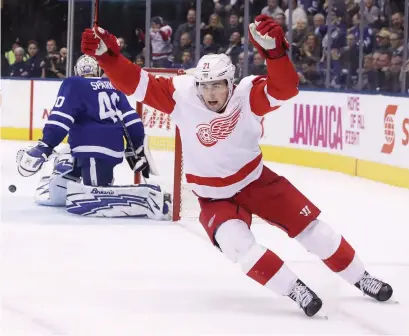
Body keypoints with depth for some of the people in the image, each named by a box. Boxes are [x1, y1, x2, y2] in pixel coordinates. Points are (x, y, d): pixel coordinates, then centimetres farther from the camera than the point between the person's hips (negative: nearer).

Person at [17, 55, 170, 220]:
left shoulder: (73, 84, 2)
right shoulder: (112, 86, 20)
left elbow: (60, 118, -11)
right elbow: (130, 119, 17)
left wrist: (44, 147, -15)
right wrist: (138, 150, 22)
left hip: (95, 150, -8)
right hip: (114, 147, 9)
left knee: (93, 200, -24)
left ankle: (149, 197, -34)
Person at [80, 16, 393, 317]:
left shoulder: (247, 95, -23)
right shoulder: (181, 96, -20)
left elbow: (284, 89, -40)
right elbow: (135, 82, -22)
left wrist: (274, 50, -57)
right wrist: (107, 54, -37)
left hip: (256, 180, 1)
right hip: (215, 197, 0)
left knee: (310, 227, 4)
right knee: (236, 243, -28)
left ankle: (361, 278, 24)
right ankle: (294, 290, -17)